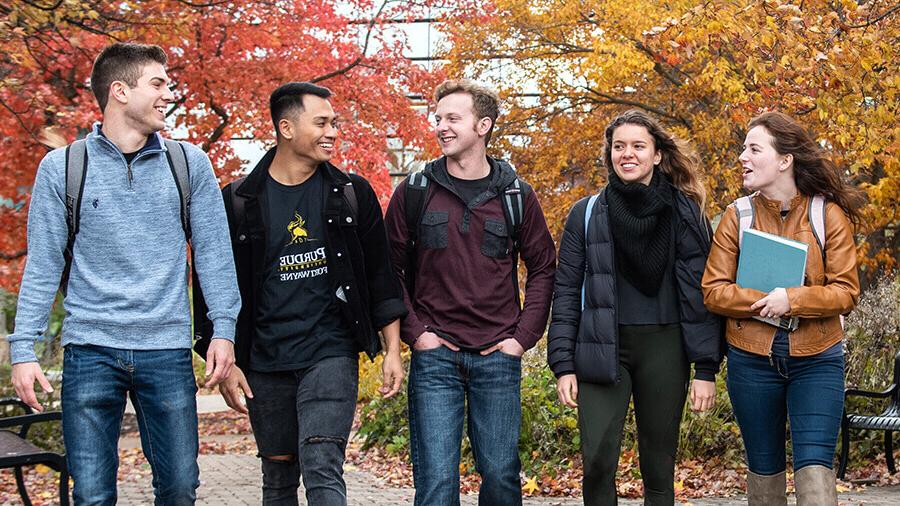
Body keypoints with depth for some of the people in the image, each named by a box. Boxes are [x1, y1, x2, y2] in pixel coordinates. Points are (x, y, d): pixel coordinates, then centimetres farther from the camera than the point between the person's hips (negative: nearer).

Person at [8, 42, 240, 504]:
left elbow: (212, 251, 6)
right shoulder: (61, 167, 2)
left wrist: (223, 328, -2)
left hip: (168, 350, 1)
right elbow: (43, 266, 3)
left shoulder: (190, 163, 6)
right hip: (90, 349, -1)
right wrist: (23, 349, -3)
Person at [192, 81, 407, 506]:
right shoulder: (238, 201, 1)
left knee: (322, 469, -15)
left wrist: (392, 351, 3)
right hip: (265, 362, 2)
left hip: (331, 354, -1)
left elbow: (381, 276, 7)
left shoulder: (352, 194, 3)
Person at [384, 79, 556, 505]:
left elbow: (542, 268, 10)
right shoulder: (414, 192, 2)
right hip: (434, 356, -1)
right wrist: (413, 331, -3)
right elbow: (389, 268, 6)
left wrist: (524, 336, 1)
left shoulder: (515, 195, 4)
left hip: (497, 357, 1)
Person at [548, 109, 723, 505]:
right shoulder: (587, 214, 5)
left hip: (664, 350, 0)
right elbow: (567, 291, 4)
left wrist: (705, 369, -5)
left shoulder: (683, 213, 2)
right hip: (602, 352, 0)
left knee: (659, 468, 6)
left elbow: (700, 293, 0)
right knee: (598, 462, -10)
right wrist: (563, 365, -3)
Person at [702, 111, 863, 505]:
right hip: (752, 360, 2)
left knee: (815, 467, -10)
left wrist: (792, 300, -23)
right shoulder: (737, 216, 0)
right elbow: (713, 291, -3)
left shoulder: (828, 215, -4)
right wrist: (764, 301, -19)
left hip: (816, 360, -2)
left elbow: (846, 292, -7)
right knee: (764, 469, 12)